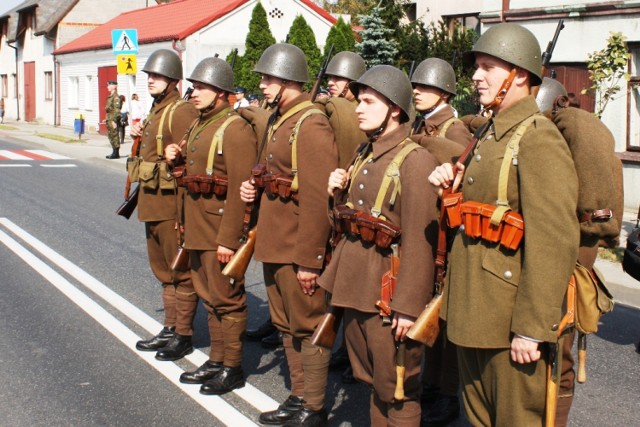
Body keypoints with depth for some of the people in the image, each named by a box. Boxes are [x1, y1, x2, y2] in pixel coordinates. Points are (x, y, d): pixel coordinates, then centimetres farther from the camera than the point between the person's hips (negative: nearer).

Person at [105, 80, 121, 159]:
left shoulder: (116, 97, -14)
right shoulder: (110, 97, 17)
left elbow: (117, 110, -20)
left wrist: (114, 120, -23)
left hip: (113, 120, -10)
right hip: (110, 120, 10)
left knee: (114, 136, -7)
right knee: (111, 136, 13)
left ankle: (116, 153, -3)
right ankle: (114, 152, 19)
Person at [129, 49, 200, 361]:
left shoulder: (182, 112, -15)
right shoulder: (156, 112, 14)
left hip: (172, 204, -10)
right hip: (152, 205, 10)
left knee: (182, 272, 1)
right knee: (163, 271, 17)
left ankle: (183, 335, 10)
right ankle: (170, 329, 28)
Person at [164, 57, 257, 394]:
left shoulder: (235, 129, -16)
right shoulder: (199, 126, 14)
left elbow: (239, 189, -20)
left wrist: (228, 239, -23)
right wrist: (178, 157, 5)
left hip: (221, 230, -9)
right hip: (197, 228, 9)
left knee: (227, 299, 1)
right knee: (209, 296, 16)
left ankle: (232, 368, 12)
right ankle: (216, 360, 28)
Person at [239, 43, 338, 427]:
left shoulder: (311, 125, -18)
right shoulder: (279, 121, 12)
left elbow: (318, 199, -22)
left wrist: (309, 260, -23)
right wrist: (255, 188, 4)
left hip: (298, 250, -10)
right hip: (274, 244, 10)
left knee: (308, 327, 2)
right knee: (286, 324, 18)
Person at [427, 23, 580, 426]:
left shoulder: (538, 138, -17)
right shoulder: (489, 134, 12)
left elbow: (556, 242, -23)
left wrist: (532, 328, -24)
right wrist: (451, 184, 1)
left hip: (510, 317, -9)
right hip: (473, 308, 9)